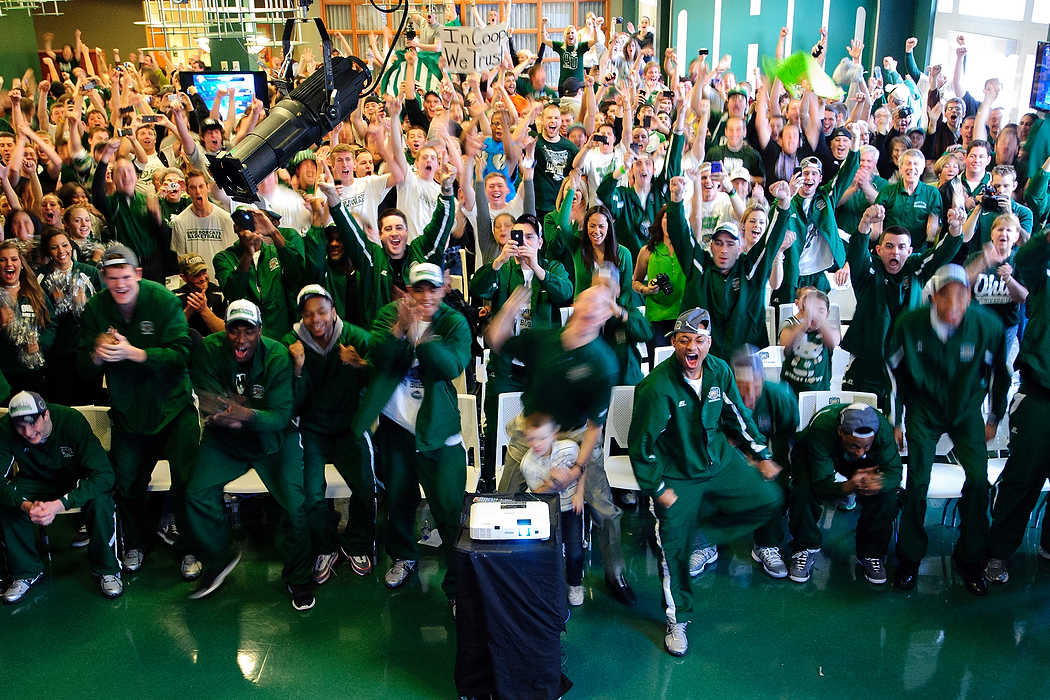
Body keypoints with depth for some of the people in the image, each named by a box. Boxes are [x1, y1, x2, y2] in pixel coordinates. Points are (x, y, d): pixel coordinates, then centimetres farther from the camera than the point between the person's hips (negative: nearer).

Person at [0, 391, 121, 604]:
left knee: (100, 499, -34)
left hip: (76, 479, -3)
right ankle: (25, 571, -5)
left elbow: (103, 475, -36)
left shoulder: (72, 421, -31)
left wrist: (60, 504, -47)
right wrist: (25, 505, -44)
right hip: (37, 481, 3)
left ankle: (106, 569, -11)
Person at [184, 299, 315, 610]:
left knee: (295, 501, -17)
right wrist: (231, 415, -33)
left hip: (272, 437, -2)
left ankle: (298, 578, 7)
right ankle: (218, 561, 13)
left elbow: (281, 415, -20)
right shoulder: (208, 350, -11)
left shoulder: (278, 356, -17)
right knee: (197, 494, -15)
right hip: (225, 439, 2)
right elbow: (209, 402, -12)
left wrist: (249, 416, -40)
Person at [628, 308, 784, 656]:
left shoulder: (719, 371, -7)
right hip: (676, 476, -5)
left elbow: (739, 417, 10)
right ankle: (677, 620, 19)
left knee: (769, 499, -3)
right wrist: (658, 489, -13)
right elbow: (641, 442, -17)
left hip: (720, 461, 5)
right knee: (675, 551, -3)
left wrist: (761, 455, 11)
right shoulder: (658, 386, -23)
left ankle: (704, 529, 14)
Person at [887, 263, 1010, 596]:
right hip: (924, 409, -1)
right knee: (918, 482, -8)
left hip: (966, 410, 1)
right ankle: (910, 557, 14)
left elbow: (999, 374, -1)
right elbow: (896, 372, -5)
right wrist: (895, 421, 1)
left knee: (978, 479, -11)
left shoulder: (988, 326, -20)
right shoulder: (910, 324, -21)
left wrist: (994, 418, 9)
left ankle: (971, 559, 10)